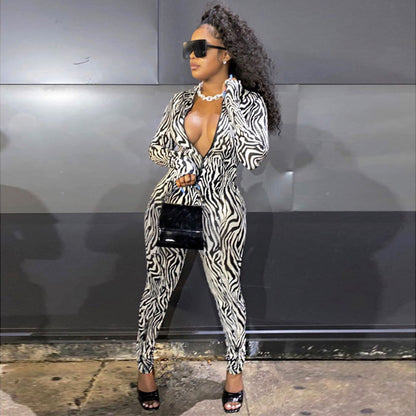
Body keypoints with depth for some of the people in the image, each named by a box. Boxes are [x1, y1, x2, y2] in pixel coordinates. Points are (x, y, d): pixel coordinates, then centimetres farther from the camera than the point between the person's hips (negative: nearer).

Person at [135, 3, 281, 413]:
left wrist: (232, 103, -16)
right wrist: (181, 158, -10)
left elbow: (254, 157, -18)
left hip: (220, 213, -3)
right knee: (158, 286, 10)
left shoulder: (249, 102, -4)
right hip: (170, 205, 3)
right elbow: (156, 149, 11)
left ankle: (235, 367, 33)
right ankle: (145, 365, 30)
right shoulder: (181, 100, 6)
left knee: (226, 290, 10)